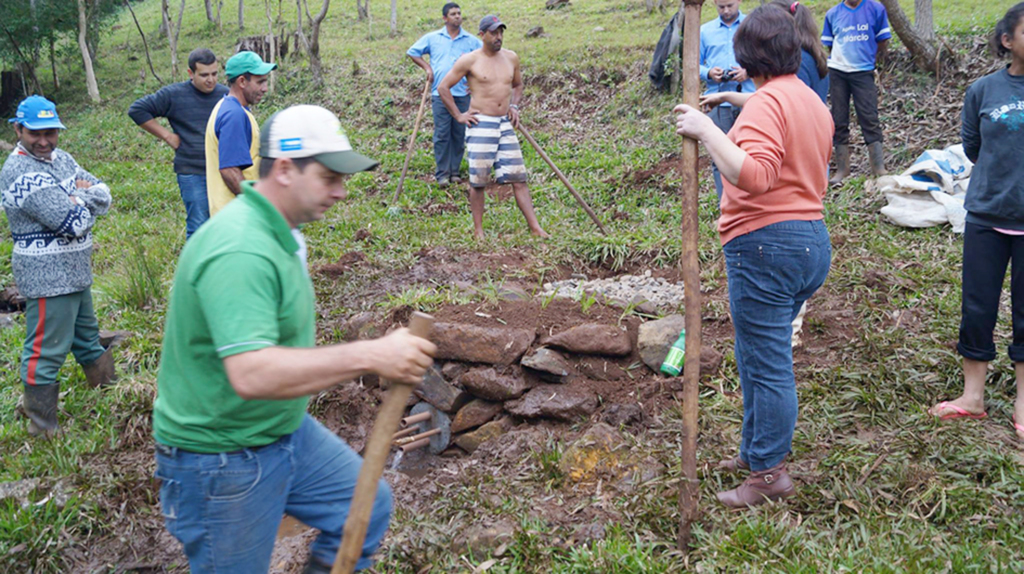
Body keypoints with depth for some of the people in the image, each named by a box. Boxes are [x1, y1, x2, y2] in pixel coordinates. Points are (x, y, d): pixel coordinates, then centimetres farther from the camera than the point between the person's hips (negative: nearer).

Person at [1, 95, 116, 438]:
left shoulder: (59, 158, 8)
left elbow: (103, 194, 4)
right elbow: (75, 223, -25)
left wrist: (77, 198, -15)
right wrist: (84, 202, -5)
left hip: (75, 271, 9)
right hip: (47, 277, -9)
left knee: (87, 336, 24)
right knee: (46, 350, -1)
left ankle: (107, 390, 42)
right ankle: (41, 423, 11)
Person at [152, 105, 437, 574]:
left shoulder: (279, 231, 4)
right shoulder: (239, 252, -30)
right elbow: (251, 375, -40)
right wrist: (370, 356, -41)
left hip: (285, 431, 9)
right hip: (222, 460, -9)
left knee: (367, 506, 14)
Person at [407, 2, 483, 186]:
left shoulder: (472, 41, 6)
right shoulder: (432, 38, 8)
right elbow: (412, 52, 17)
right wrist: (427, 67, 4)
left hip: (463, 94, 1)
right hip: (440, 94, -1)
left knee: (460, 135, 5)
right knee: (442, 135, -4)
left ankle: (455, 171, 14)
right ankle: (442, 174, 2)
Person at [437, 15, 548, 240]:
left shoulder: (511, 58, 9)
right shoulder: (469, 60, -6)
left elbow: (518, 85, 28)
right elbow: (443, 87, -1)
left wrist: (514, 106, 11)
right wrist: (458, 115, -4)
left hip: (505, 124, 4)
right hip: (480, 125, -4)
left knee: (518, 177, 1)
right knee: (478, 180, 0)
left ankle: (534, 226, 2)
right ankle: (478, 230, 11)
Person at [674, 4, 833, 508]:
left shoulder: (767, 102, -13)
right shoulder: (813, 102, 18)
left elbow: (753, 174, -29)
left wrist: (706, 130, -23)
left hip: (766, 244, -10)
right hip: (812, 241, 10)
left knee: (766, 362, -1)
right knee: (759, 357, 20)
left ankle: (769, 474, 8)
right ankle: (756, 451, 31)